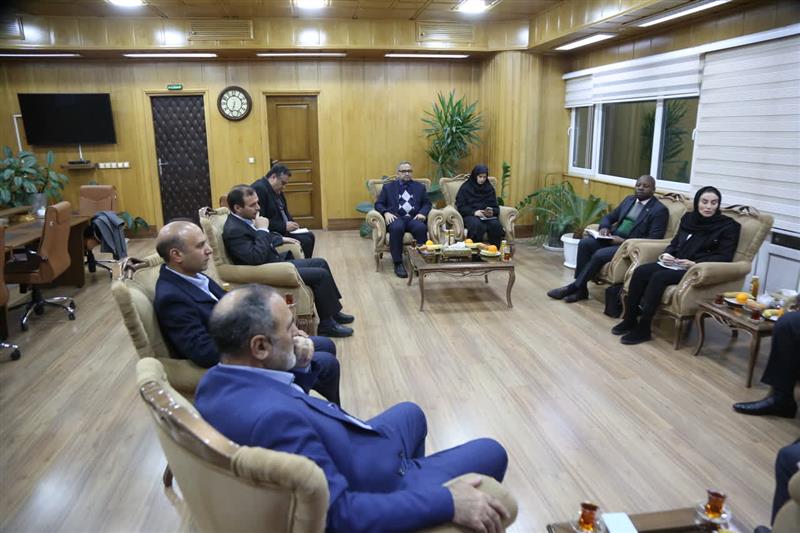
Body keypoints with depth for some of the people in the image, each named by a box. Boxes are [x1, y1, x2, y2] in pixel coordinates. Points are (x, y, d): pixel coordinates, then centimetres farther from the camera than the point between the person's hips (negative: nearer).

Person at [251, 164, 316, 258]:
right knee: (305, 241, -17)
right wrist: (284, 226, -21)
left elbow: (284, 212, 21)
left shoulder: (277, 190, 10)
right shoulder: (259, 189, -20)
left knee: (310, 236, 9)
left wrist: (291, 223, 0)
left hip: (282, 229, 10)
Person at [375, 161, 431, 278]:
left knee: (421, 228, -34)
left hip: (413, 218, 1)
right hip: (396, 217, -1)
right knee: (396, 228, -37)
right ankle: (398, 263, -28)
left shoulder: (420, 187, 24)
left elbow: (427, 203, 16)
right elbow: (378, 204, 11)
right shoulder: (388, 186, 20)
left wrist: (422, 213, -7)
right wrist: (386, 212, -10)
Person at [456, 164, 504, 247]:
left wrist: (492, 212, -10)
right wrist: (474, 212, -18)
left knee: (496, 225, -31)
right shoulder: (465, 188, 5)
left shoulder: (490, 188, 15)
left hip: (487, 216, 3)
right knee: (477, 225, -38)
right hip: (470, 215, -3)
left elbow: (495, 207, 14)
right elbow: (460, 207, -2)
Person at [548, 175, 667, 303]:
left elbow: (654, 238, -14)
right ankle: (580, 288, -17)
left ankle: (573, 287, -15)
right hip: (613, 237, 7)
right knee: (584, 243, -19)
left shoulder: (660, 210, -5)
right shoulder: (629, 200, 16)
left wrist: (624, 241, -21)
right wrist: (604, 227, -4)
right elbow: (609, 217, 21)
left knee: (599, 254, -30)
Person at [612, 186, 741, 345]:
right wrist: (666, 254, -4)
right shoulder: (688, 218, 14)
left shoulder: (728, 226, -2)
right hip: (676, 264, 6)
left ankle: (643, 329, -24)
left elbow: (724, 257, -8)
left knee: (659, 277, -31)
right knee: (640, 271, -20)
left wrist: (695, 264, -21)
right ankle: (629, 320, -13)